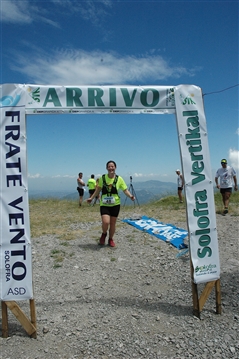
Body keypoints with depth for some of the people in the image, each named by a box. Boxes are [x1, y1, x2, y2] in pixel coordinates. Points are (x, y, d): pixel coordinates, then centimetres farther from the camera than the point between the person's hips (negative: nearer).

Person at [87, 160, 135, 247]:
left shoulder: (119, 179, -5)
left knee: (113, 223, 9)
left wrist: (130, 196, -20)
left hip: (115, 204, 1)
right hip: (104, 204, 0)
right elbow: (98, 189, 10)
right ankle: (104, 234, 17)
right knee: (105, 222, -17)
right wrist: (91, 198, 9)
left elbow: (125, 190, -3)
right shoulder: (102, 178, -2)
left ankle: (111, 239, 34)